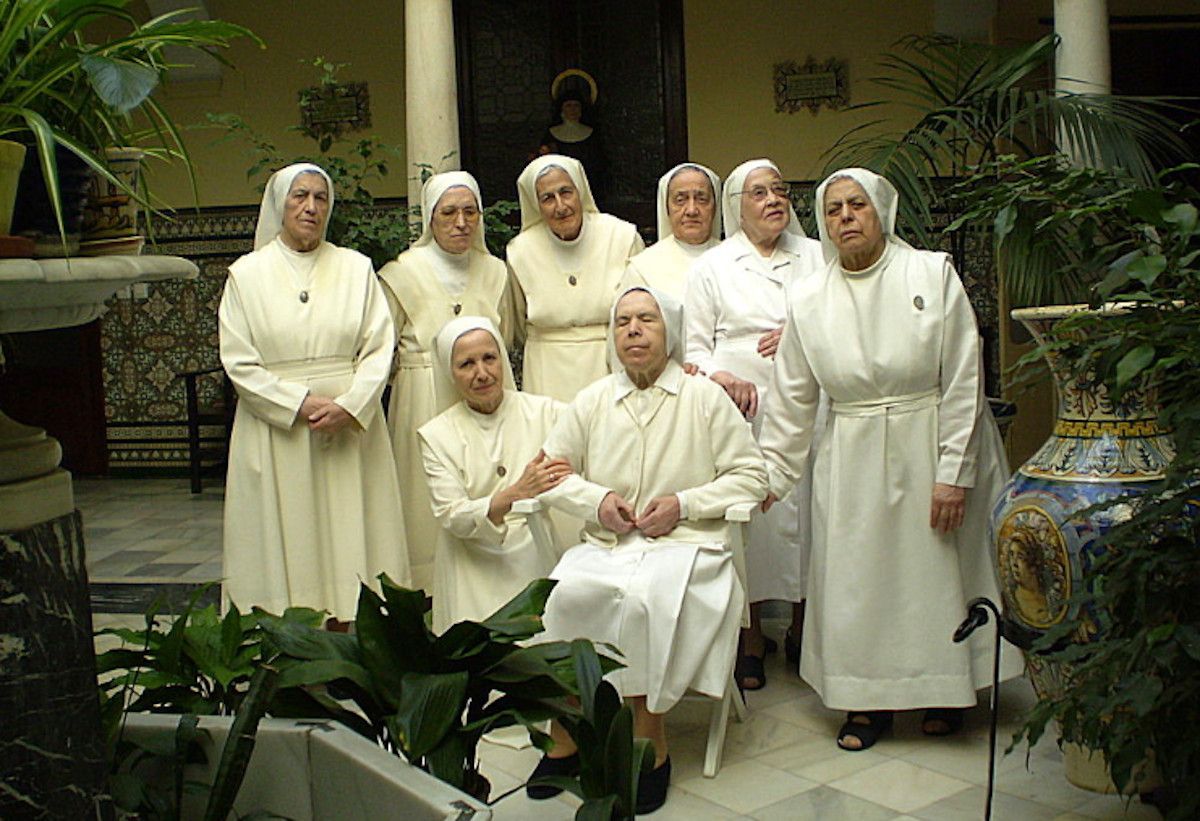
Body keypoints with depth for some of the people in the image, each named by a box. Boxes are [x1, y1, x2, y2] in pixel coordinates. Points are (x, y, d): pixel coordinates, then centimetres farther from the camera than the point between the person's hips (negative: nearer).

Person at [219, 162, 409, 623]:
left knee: (350, 535, 3)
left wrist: (350, 405, -14)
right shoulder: (247, 274, 4)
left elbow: (380, 348, 1)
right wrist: (300, 404, -12)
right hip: (275, 432, -1)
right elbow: (238, 362, -1)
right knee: (285, 538, 1)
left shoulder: (356, 268, 7)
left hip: (351, 430, 1)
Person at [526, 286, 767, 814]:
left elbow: (751, 475, 3)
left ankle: (649, 744, -17)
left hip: (685, 545, -3)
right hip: (605, 545, 3)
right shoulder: (592, 401, 15)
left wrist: (684, 504, -8)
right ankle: (565, 735, -13)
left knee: (643, 596, -35)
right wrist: (596, 500, -2)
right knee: (566, 592, -29)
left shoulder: (704, 397, 6)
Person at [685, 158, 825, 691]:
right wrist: (723, 378, -12)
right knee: (746, 515, -3)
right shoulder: (713, 266, 9)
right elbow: (695, 345, 6)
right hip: (740, 408, -1)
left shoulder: (815, 256, 15)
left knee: (806, 512, 1)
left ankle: (801, 632, 19)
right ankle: (752, 638, 12)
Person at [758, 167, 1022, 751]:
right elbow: (791, 398, 7)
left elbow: (963, 380, -8)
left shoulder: (932, 274, -6)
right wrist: (771, 475, 6)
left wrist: (954, 473, -12)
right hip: (853, 459, 2)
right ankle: (867, 700, 20)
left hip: (931, 446, -2)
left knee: (938, 569, 8)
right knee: (856, 577, 3)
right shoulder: (807, 298, 2)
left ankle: (946, 689, 29)